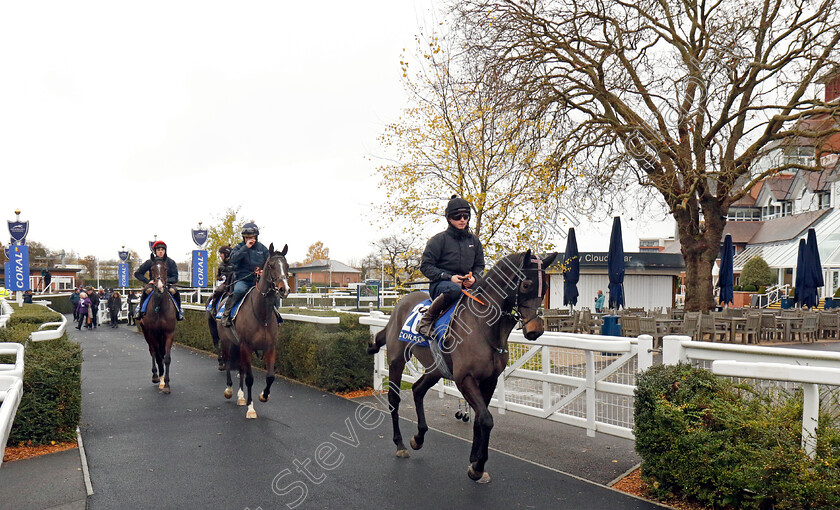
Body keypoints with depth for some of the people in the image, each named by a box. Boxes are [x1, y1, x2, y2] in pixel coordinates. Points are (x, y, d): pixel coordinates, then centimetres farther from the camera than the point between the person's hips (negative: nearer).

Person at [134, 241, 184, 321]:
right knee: (147, 290, -33)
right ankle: (140, 307, -16)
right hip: (153, 284, 0)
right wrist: (147, 281, -8)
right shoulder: (150, 262, 2)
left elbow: (175, 278, 0)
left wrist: (166, 280, -20)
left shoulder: (171, 262, 2)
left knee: (174, 291, -31)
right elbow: (137, 273, 6)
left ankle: (178, 310, -15)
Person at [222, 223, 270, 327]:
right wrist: (246, 247, -18)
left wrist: (263, 271, -5)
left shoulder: (262, 248, 13)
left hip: (258, 280, 3)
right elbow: (233, 259, -16)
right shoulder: (239, 247, 5)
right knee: (239, 290, -35)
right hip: (242, 280, -3)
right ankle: (226, 313, -19)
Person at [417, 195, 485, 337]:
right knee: (454, 289, -40)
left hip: (467, 284, 5)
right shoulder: (439, 239, -1)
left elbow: (479, 265, 21)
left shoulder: (474, 240, 15)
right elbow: (425, 266, -4)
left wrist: (473, 277, -3)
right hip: (440, 284, -5)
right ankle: (426, 320, -21)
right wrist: (449, 277, -15)